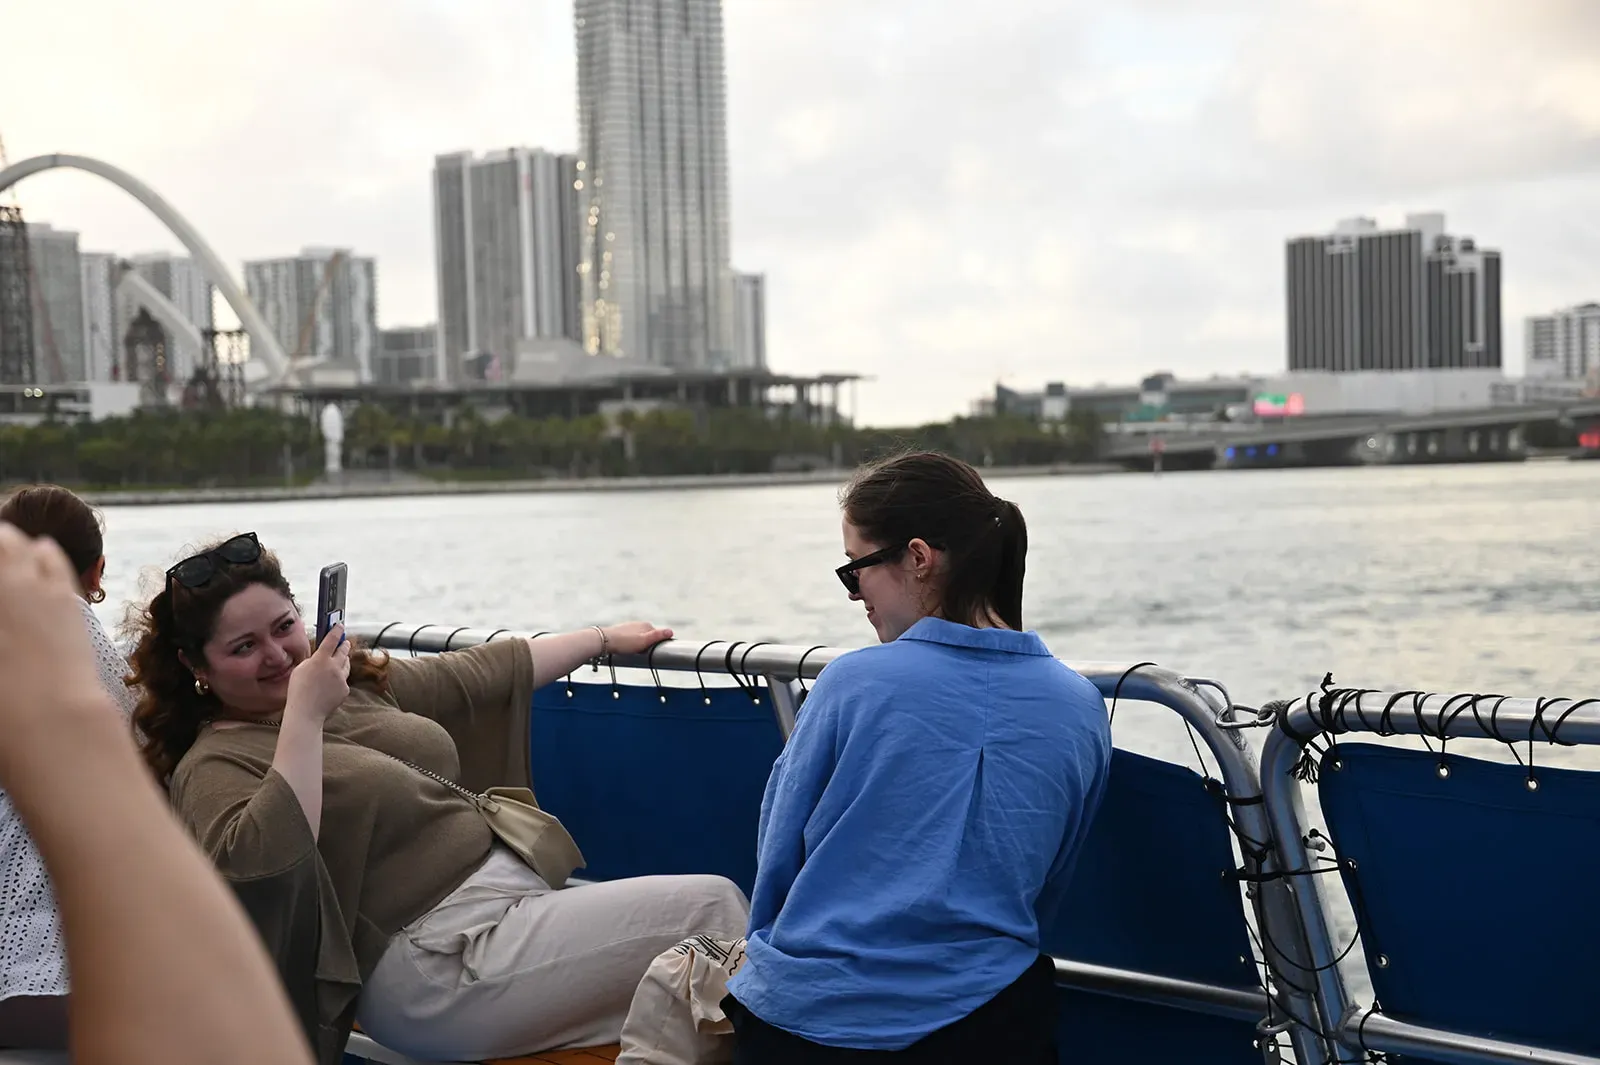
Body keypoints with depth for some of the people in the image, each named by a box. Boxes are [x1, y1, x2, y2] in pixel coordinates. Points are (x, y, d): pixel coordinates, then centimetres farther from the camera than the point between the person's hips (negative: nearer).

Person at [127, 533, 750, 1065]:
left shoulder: (357, 683, 18)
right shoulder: (214, 764, -6)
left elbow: (485, 676, 30)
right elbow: (256, 866, -27)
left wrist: (604, 639, 35)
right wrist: (304, 715, -23)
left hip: (520, 887, 9)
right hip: (442, 962, -8)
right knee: (711, 907, -14)